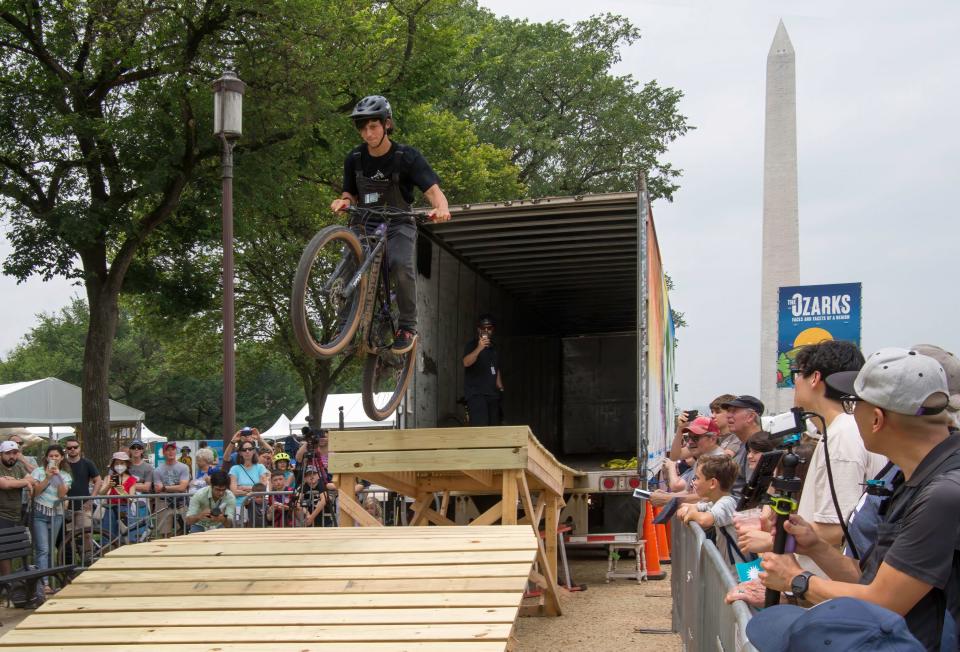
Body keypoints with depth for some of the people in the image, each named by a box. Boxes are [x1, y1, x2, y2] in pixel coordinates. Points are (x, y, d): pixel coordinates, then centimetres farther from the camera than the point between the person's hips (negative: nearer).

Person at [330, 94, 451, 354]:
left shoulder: (407, 157, -12)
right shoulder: (354, 159, -1)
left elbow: (433, 189, -21)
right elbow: (351, 194, 7)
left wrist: (441, 208, -44)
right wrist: (344, 201, -19)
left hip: (398, 225, -3)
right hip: (366, 225, 3)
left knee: (401, 264, -32)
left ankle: (407, 325, -16)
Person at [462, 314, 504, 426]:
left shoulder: (493, 347, 17)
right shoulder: (472, 345, -5)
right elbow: (466, 363, -25)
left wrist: (499, 385, 15)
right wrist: (479, 348, -40)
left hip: (492, 394, 7)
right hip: (476, 394, -7)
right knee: (481, 426, -21)